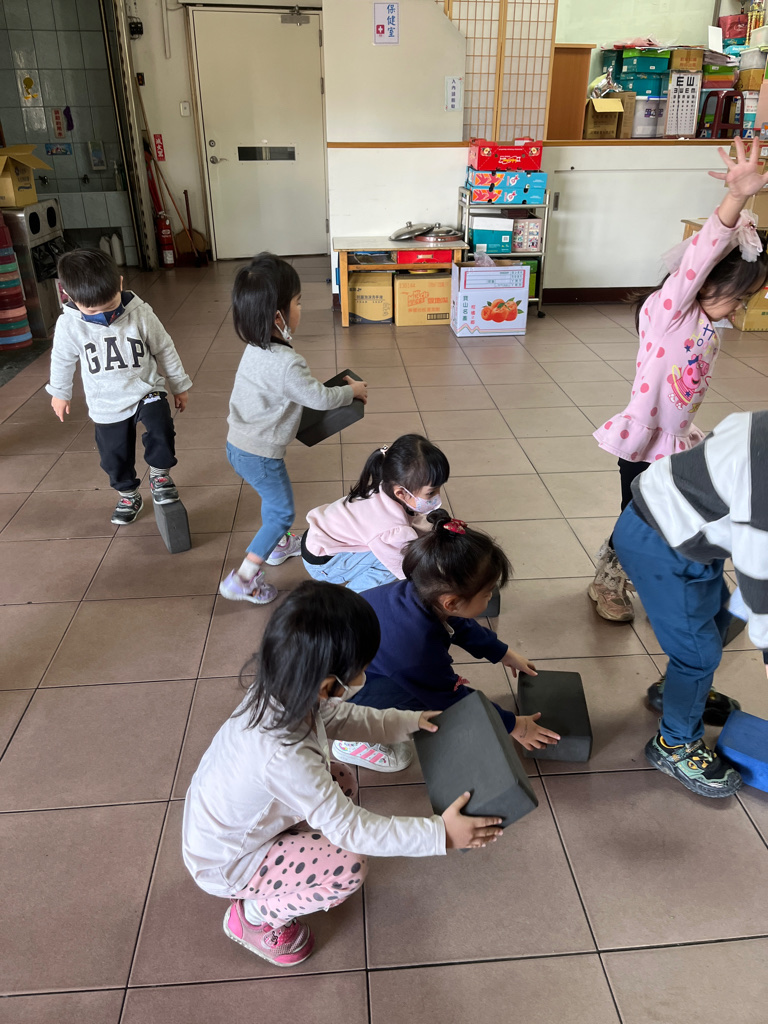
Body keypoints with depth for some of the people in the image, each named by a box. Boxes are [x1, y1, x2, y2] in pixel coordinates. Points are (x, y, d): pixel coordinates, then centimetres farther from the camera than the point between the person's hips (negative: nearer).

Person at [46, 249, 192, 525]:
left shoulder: (139, 313, -17)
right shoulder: (69, 325, -15)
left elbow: (164, 349, -3)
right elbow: (62, 360, 4)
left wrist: (179, 385, 6)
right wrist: (59, 392, 18)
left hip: (146, 391, -2)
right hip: (106, 405, 2)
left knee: (160, 432, -27)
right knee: (115, 456, 13)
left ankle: (159, 475, 0)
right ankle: (128, 496, 40)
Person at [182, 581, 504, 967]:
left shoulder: (278, 691, -18)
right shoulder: (284, 757, -42)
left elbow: (338, 716, 3)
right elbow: (350, 829, -31)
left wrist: (411, 720, 4)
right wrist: (440, 835, -28)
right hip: (225, 866, -8)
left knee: (341, 781, 4)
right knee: (347, 867, -19)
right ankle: (253, 917, 5)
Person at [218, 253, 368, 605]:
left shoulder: (257, 348, 0)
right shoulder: (287, 365, -29)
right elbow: (321, 398, -14)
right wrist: (352, 390, 4)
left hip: (239, 444, 9)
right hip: (260, 454, -9)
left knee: (273, 496, 29)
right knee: (282, 510, 7)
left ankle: (279, 545, 52)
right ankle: (243, 579, 9)